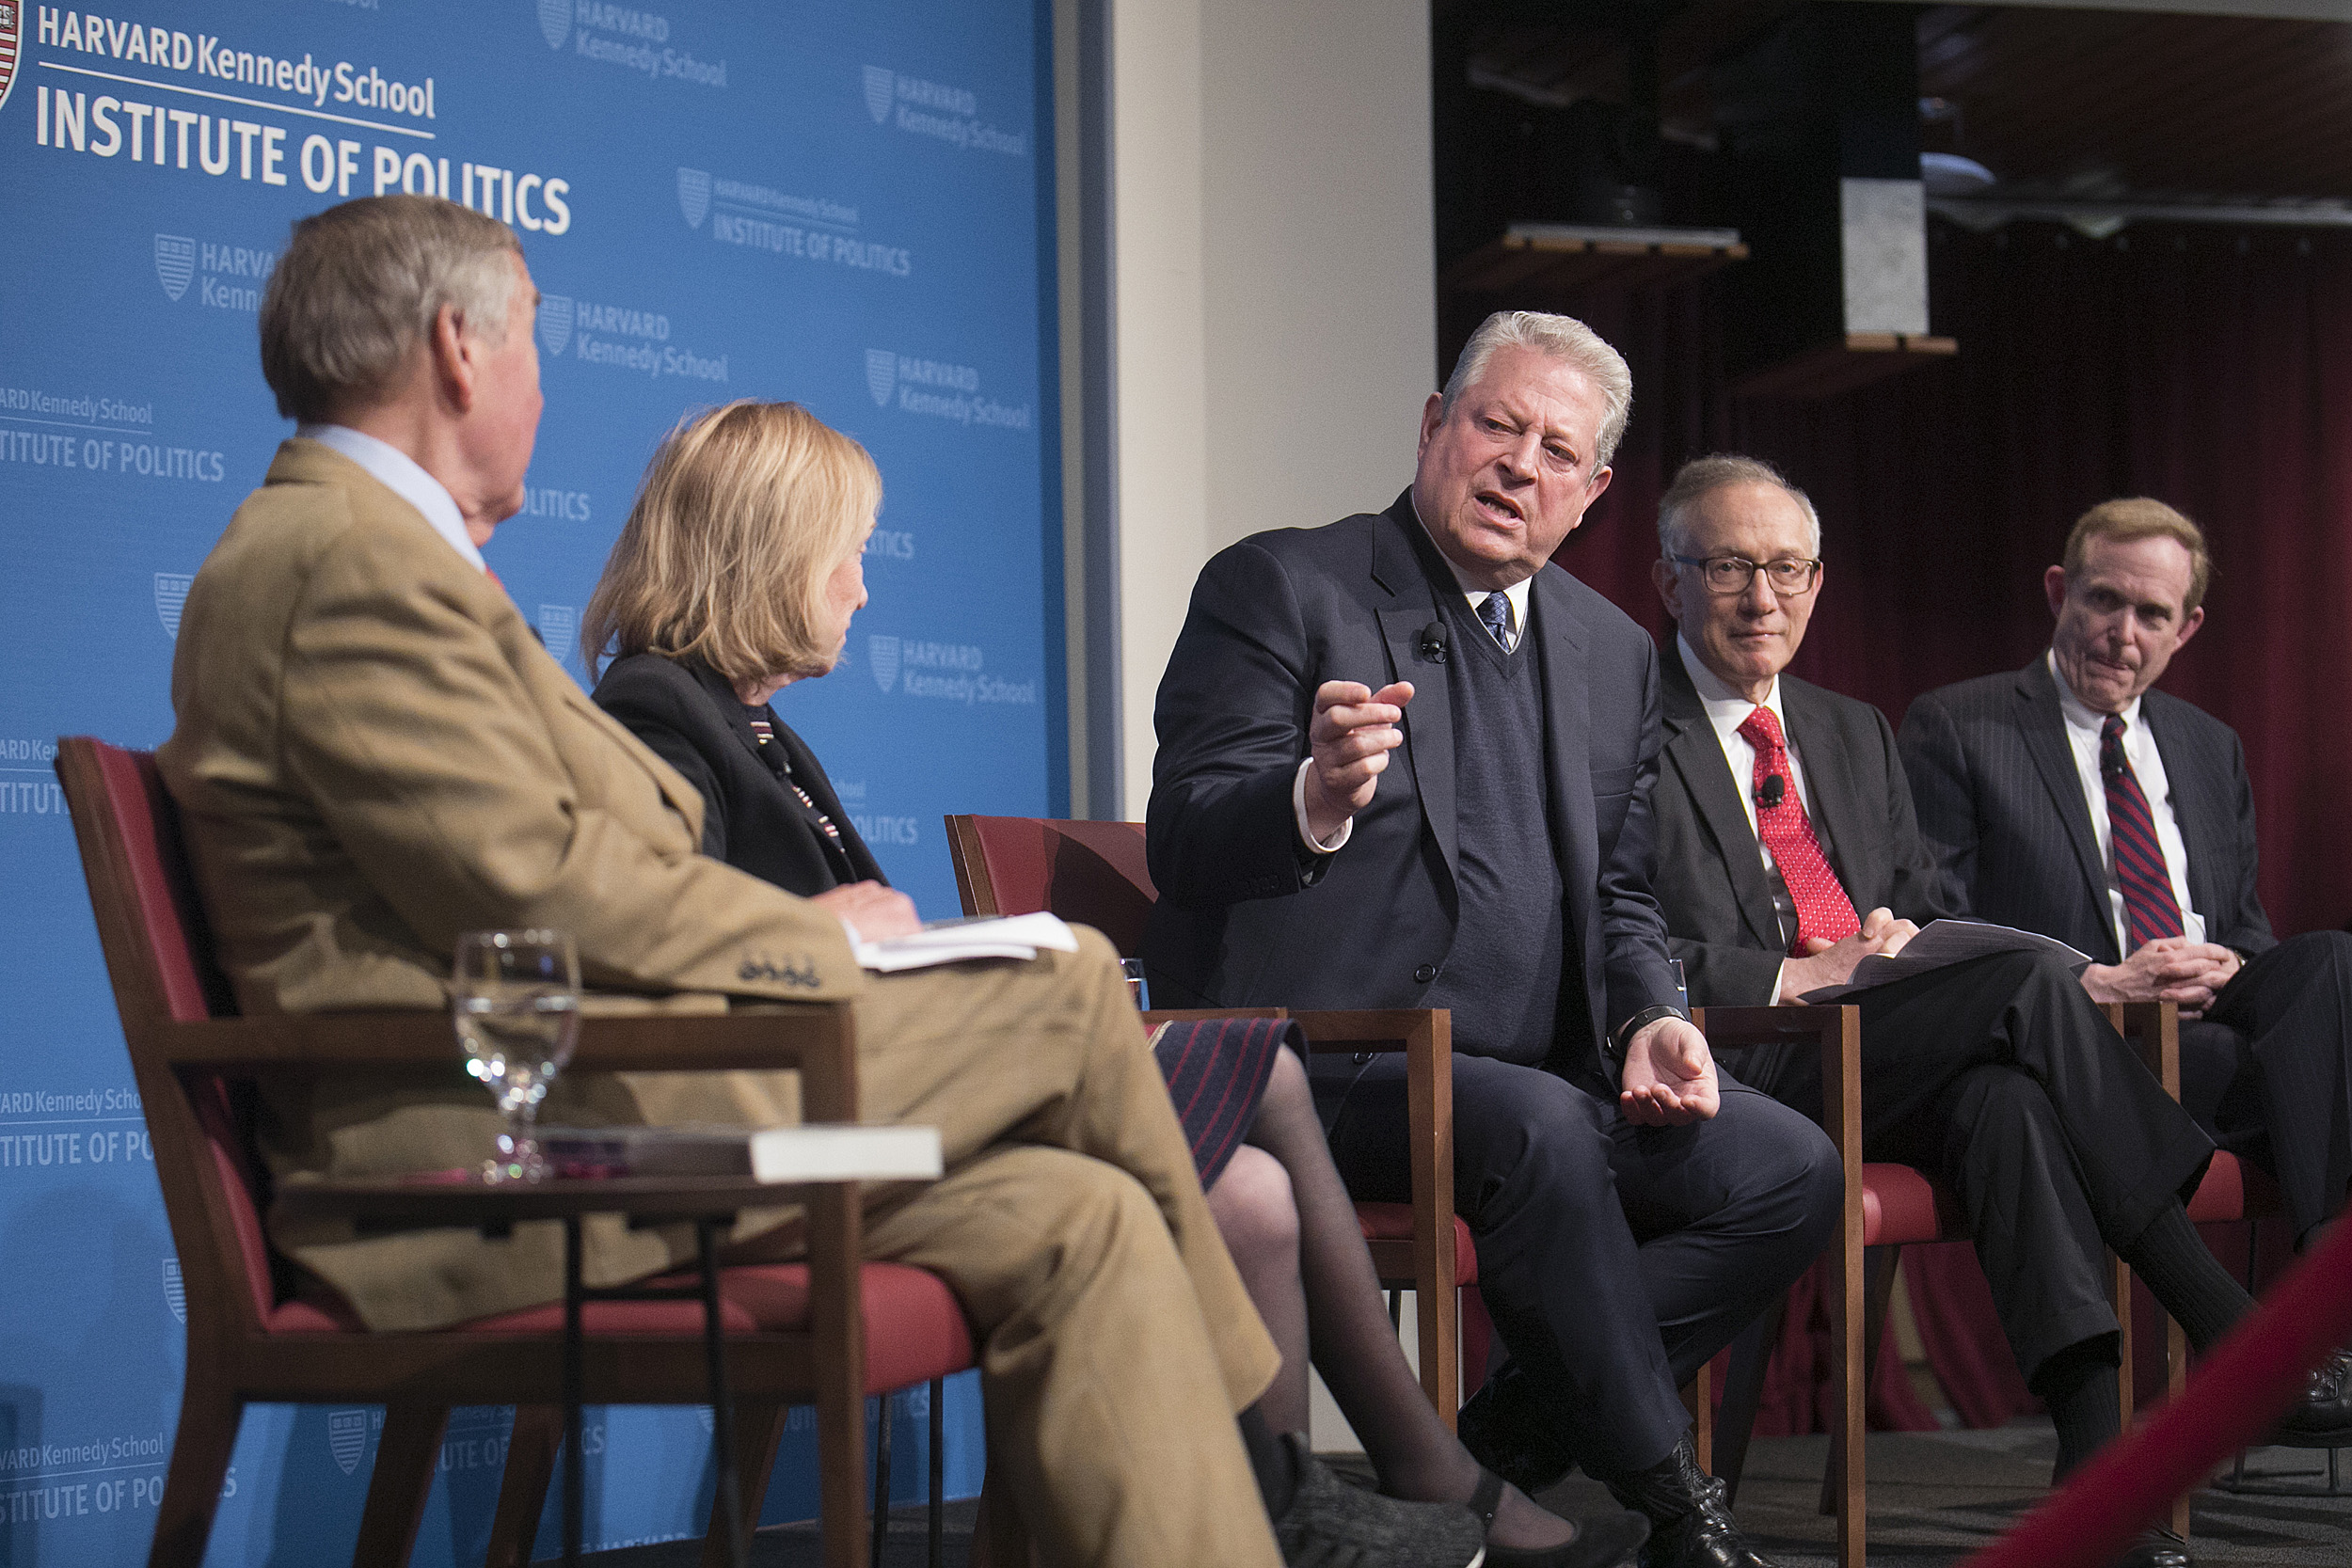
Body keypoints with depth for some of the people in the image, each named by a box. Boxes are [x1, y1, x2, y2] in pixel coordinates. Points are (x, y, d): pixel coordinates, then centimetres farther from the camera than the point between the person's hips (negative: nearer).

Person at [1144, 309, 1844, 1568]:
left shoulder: (1614, 654, 17)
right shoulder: (1279, 589, -2)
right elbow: (1184, 849, -11)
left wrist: (1650, 1022, 0)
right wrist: (1318, 798, -34)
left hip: (1534, 1080, 7)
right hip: (1317, 1073, -7)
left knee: (1791, 1169, -12)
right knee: (1540, 1125, -33)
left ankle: (1500, 1445, -5)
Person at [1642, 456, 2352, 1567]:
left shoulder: (1856, 734, 25)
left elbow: (1930, 912, 25)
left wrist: (1920, 942, 0)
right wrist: (1798, 977, -17)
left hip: (1890, 1076, 6)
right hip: (1743, 1076, -6)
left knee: (2004, 1098, -32)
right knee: (2031, 983, -27)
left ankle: (2095, 1452, -40)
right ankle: (2236, 1337, -27)